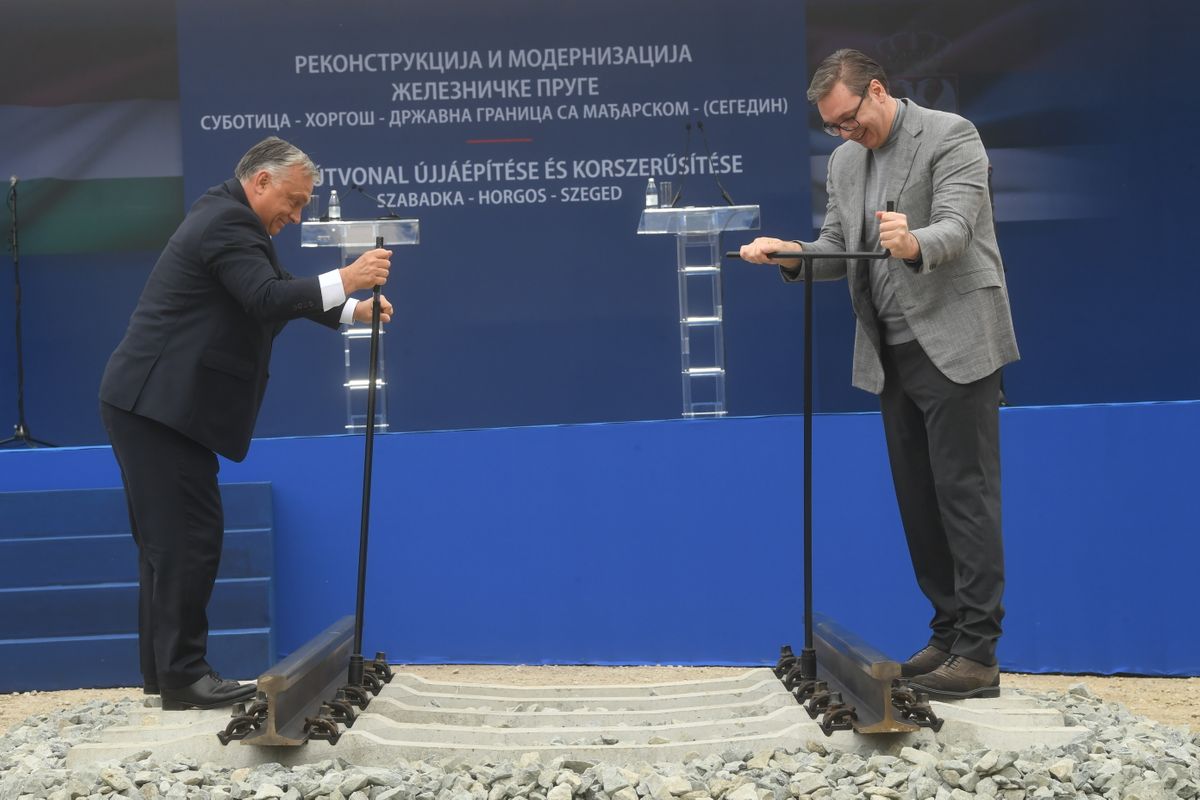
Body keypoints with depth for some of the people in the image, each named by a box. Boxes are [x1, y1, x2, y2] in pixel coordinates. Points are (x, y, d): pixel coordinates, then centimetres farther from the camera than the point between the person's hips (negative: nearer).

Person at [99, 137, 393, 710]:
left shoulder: (225, 214, 18)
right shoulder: (229, 223, -15)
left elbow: (272, 294, 22)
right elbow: (267, 300, -28)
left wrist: (350, 310, 11)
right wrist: (344, 280, -33)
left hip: (153, 404, 11)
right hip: (161, 405, -11)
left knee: (169, 539, 13)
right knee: (188, 537, -8)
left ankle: (164, 671, 18)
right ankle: (182, 675, -4)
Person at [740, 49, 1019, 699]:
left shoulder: (950, 137, -8)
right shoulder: (845, 162, 14)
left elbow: (955, 230, -21)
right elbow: (837, 251, 14)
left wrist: (913, 244, -43)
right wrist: (789, 254, -7)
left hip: (954, 344, -7)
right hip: (892, 353, 7)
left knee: (965, 494, -8)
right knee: (918, 499, 8)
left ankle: (978, 654, -8)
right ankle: (948, 633, 16)